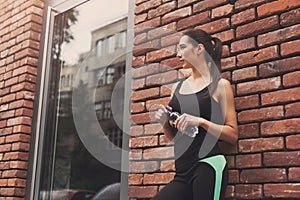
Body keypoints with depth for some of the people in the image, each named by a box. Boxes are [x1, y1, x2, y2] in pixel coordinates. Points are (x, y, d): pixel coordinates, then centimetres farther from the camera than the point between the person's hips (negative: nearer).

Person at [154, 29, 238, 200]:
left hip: (208, 165, -5)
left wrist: (200, 121, -15)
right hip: (183, 173, 5)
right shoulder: (177, 87, 16)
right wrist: (165, 122, 1)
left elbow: (233, 135, -3)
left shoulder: (220, 85, 1)